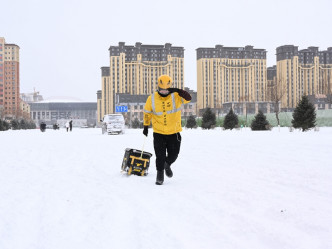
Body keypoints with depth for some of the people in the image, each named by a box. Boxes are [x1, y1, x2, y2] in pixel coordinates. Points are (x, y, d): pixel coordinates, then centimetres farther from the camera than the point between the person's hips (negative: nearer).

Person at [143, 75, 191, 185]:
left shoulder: (175, 96, -9)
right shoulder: (152, 99, -6)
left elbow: (188, 98, -26)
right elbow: (147, 113, 9)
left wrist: (177, 90, -38)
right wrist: (146, 126, 13)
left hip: (174, 132, 1)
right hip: (158, 133, 0)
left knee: (173, 155, 12)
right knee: (160, 156, -1)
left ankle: (167, 165, 45)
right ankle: (160, 174, 22)